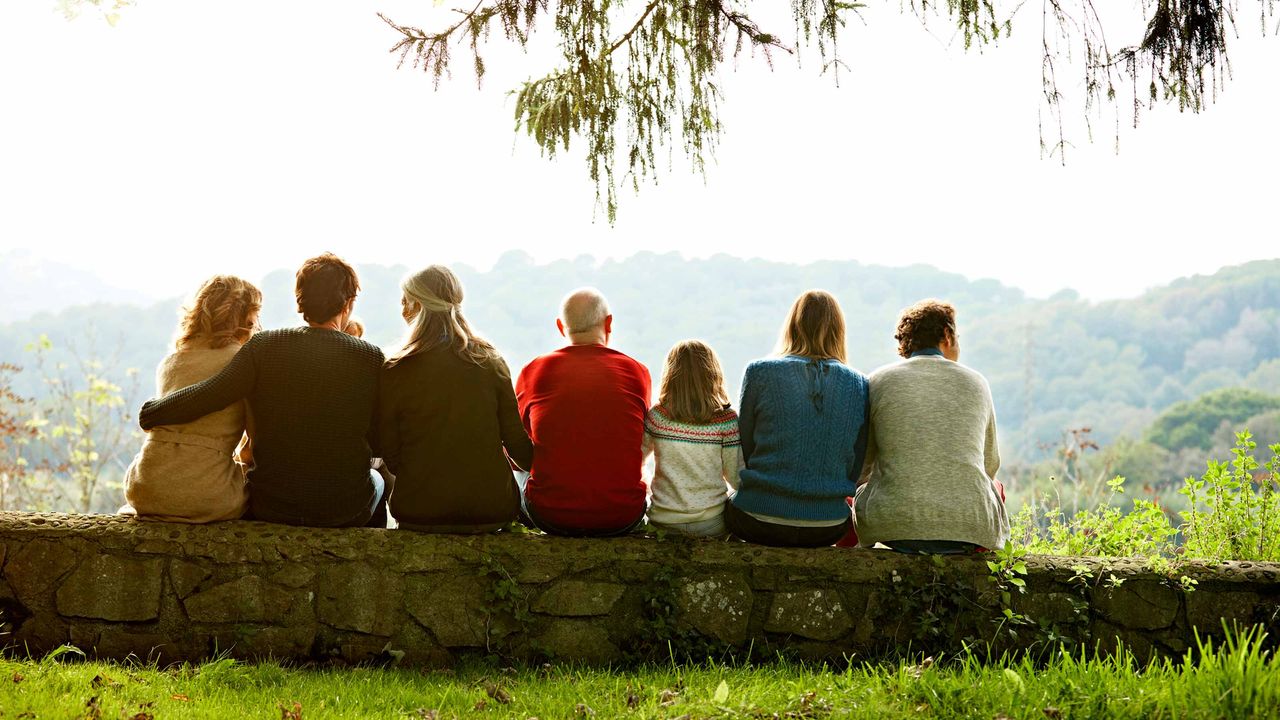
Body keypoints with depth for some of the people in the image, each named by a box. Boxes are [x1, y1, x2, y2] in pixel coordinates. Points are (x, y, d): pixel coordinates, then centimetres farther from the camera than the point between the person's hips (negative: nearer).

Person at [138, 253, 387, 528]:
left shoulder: (265, 346, -11)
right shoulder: (371, 358, -11)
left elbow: (208, 395, -19)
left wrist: (150, 412, -2)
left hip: (270, 508, 1)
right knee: (378, 480, 34)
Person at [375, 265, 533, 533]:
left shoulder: (395, 372, -8)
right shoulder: (490, 361, -2)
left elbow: (390, 454, -1)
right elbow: (517, 443, 2)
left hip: (420, 512, -1)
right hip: (493, 510, 2)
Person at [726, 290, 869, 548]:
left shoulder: (759, 372, -4)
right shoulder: (859, 384, 1)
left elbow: (743, 451, 3)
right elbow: (856, 469, 6)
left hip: (758, 521, -2)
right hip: (827, 530, 2)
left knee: (726, 503, 32)